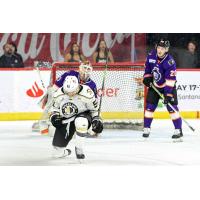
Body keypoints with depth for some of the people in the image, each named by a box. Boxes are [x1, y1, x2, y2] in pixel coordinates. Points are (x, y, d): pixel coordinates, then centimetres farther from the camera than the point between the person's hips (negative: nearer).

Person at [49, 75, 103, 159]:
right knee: (57, 153, -6)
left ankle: (79, 149, -20)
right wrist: (54, 116, -13)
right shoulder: (58, 94, -14)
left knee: (81, 122, -44)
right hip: (66, 119, 2)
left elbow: (94, 108, -5)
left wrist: (96, 120, -12)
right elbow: (54, 107, 5)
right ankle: (64, 152, 36)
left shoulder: (86, 94, -23)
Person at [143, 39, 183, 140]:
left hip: (168, 86, -4)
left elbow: (170, 80, -29)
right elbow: (147, 67, 10)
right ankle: (146, 128, 10)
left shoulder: (170, 62, -27)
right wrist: (147, 78, -3)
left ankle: (178, 130, -6)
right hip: (154, 85, 5)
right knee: (149, 107, 1)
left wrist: (168, 94, -32)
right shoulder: (151, 55, -11)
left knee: (172, 107, -10)